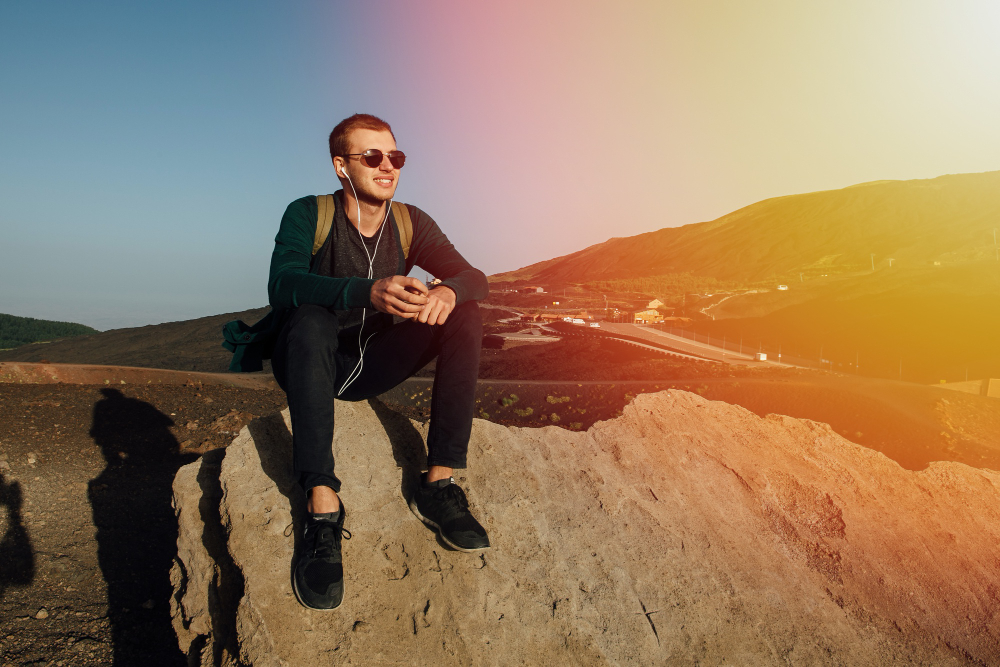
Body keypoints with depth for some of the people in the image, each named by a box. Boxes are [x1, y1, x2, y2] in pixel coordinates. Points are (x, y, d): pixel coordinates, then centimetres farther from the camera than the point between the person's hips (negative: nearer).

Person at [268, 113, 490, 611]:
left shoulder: (410, 223, -1)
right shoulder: (307, 215, -12)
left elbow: (474, 277, -9)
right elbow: (282, 285, -31)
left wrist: (448, 293, -35)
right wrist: (369, 292, -49)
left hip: (373, 367, 4)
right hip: (310, 365, -3)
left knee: (465, 315, -16)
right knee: (311, 317, -36)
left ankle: (438, 483, -22)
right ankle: (322, 505, -41)